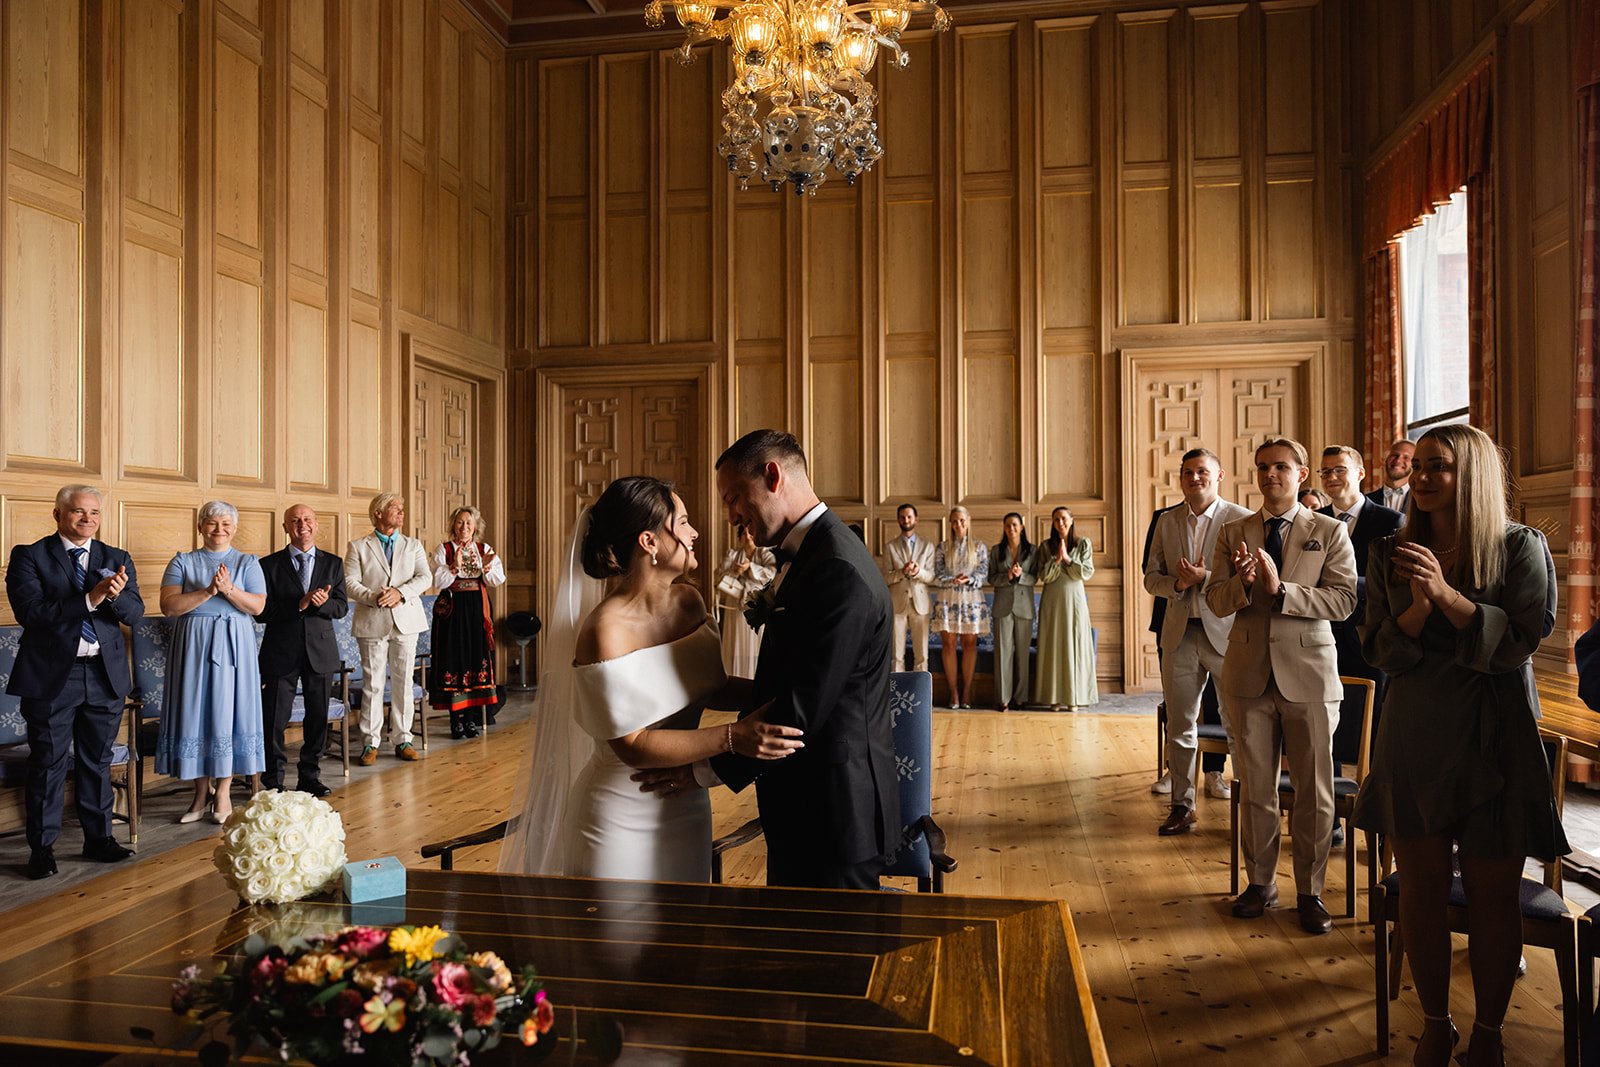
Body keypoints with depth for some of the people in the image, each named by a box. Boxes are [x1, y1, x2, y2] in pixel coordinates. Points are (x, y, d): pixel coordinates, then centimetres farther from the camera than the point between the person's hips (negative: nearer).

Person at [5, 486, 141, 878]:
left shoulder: (117, 560, 8)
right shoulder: (29, 556, -2)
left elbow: (135, 613, -1)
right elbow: (29, 611, -15)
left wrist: (116, 595, -24)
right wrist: (89, 600, -23)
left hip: (104, 674, 3)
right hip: (52, 675, -3)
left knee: (97, 761, 13)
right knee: (48, 764, 4)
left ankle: (98, 838, 24)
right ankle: (41, 848, 15)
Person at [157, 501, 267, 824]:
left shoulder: (248, 563, 8)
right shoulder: (182, 562, 8)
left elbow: (258, 606, -4)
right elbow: (168, 606, -6)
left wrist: (229, 590, -19)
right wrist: (208, 592, -16)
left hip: (233, 645, -1)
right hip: (192, 644, 1)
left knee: (228, 710, 0)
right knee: (195, 712, 3)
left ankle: (222, 792, 9)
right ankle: (201, 793, 14)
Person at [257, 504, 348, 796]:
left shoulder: (333, 563, 8)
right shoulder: (269, 565, 1)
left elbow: (341, 607, 3)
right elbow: (262, 611, -7)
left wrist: (322, 603, -19)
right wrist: (299, 604, -19)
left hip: (320, 651, 3)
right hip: (281, 653, -2)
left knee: (318, 717, 9)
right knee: (274, 720, 0)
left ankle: (309, 777, 22)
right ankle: (272, 782, 12)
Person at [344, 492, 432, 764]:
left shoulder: (413, 545, 13)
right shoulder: (358, 547, 6)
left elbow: (425, 578, 1)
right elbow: (351, 583, -3)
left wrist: (399, 592, -15)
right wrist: (374, 597, -19)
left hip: (406, 621, 2)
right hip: (372, 623, -2)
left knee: (403, 682, 5)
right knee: (372, 683, -1)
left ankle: (402, 740, 13)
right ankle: (370, 743, 7)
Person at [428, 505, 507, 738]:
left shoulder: (484, 549, 10)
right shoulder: (443, 550, 1)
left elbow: (498, 580, 1)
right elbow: (437, 582, -9)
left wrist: (487, 566, -17)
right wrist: (455, 566, -22)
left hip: (477, 611, 3)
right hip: (452, 611, -3)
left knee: (477, 657, 4)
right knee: (454, 659, -2)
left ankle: (470, 716, 13)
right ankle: (455, 719, 4)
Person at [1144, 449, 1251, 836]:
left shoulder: (1242, 519, -4)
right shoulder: (1167, 521, 10)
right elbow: (1151, 577, 11)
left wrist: (1205, 579, -20)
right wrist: (1177, 584, -9)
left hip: (1226, 633, -4)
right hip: (1180, 634, 4)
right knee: (1179, 727, 11)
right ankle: (1182, 806, 22)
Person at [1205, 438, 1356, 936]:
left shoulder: (1329, 532, 1)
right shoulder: (1233, 532, 8)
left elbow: (1343, 599, -10)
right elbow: (1215, 600, 3)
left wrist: (1280, 589, -21)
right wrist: (1242, 582, -18)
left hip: (1308, 674, -2)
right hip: (1249, 672, 2)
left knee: (1314, 791, 5)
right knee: (1255, 787, 11)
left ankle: (1310, 891, 20)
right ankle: (1260, 882, 26)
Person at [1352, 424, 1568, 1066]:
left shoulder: (1519, 547, -4)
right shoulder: (1391, 554, 4)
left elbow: (1518, 643, -12)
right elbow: (1378, 651, 0)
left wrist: (1447, 593, -23)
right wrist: (1419, 605, -18)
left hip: (1494, 745, -2)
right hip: (1414, 741, 2)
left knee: (1492, 895, 6)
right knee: (1421, 888, 8)